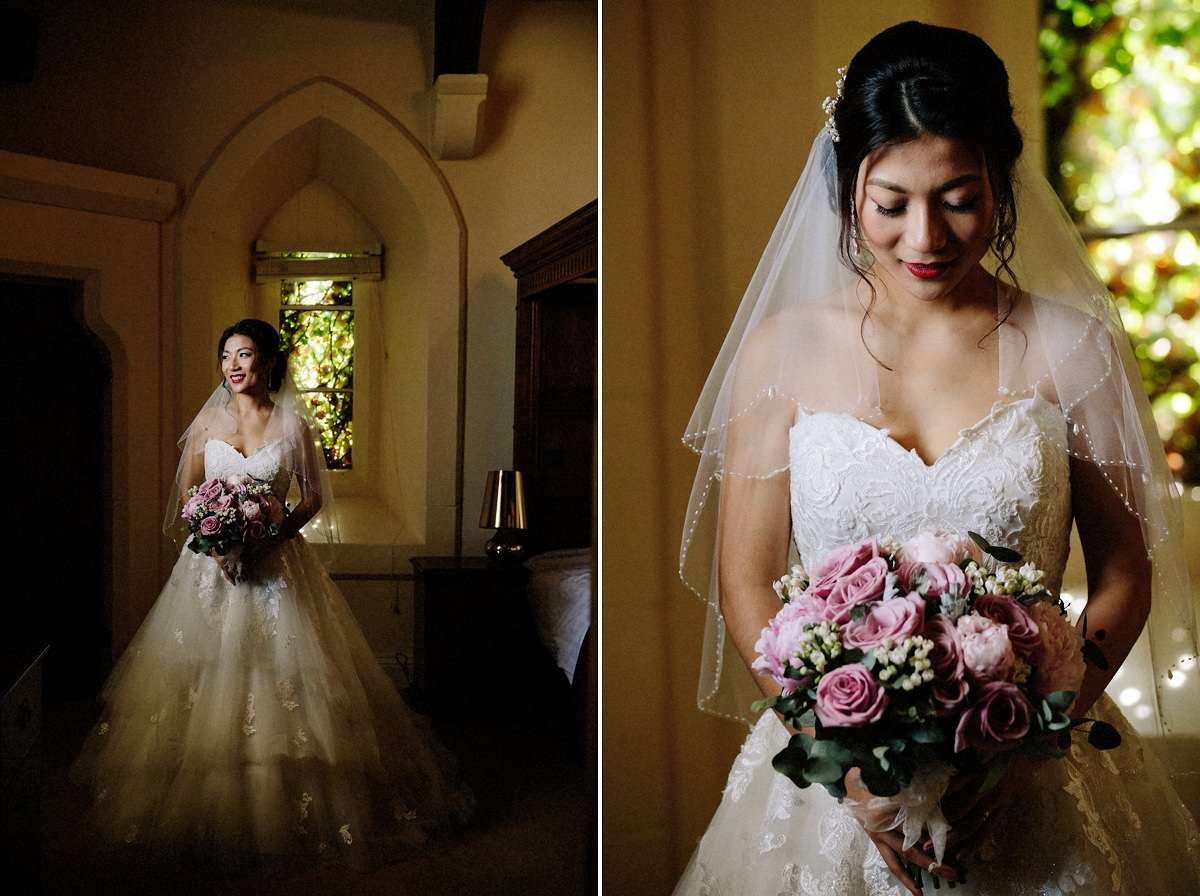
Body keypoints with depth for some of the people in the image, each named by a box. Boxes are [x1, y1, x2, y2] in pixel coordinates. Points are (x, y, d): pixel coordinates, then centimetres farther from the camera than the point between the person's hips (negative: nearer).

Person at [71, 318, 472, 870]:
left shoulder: (293, 424, 0)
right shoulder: (208, 421, 6)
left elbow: (314, 497, 2)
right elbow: (186, 493, 9)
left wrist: (270, 537, -13)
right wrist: (213, 541, -9)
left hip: (276, 562, -2)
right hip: (211, 562, 2)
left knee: (282, 679, -4)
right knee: (203, 684, 1)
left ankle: (287, 813, 8)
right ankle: (207, 809, 13)